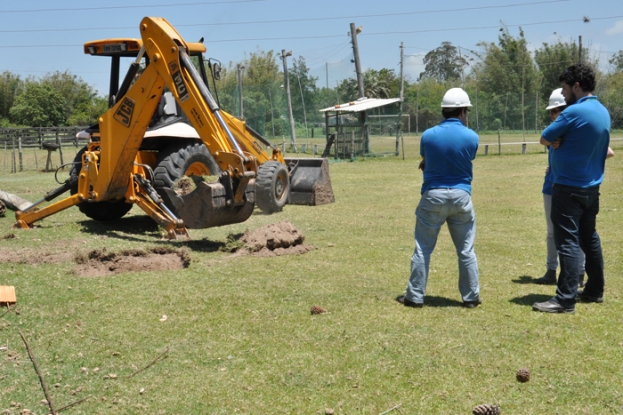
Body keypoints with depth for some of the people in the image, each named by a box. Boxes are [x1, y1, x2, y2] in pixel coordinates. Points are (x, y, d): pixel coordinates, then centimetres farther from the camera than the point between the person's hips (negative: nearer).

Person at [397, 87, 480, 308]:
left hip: (433, 196, 0)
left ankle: (415, 296, 11)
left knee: (423, 249, 7)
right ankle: (471, 297, 17)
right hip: (461, 196, 1)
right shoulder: (471, 137, -4)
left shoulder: (428, 135, -5)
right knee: (466, 250, 11)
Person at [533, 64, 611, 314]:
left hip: (569, 188, -9)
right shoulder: (603, 112, 9)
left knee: (568, 242, -9)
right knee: (589, 238, 16)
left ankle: (566, 300, -9)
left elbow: (545, 139, -10)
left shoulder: (575, 111, -18)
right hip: (592, 186, 9)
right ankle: (594, 291, 26)